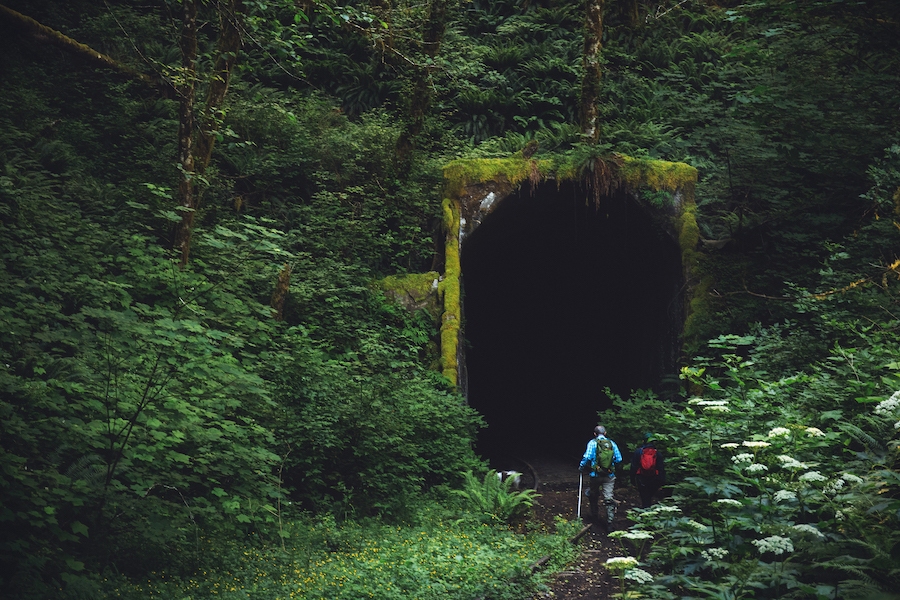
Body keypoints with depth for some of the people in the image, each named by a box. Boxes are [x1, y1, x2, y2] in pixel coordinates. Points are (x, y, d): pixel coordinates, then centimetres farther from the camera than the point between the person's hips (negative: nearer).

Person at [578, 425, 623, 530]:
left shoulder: (592, 443, -5)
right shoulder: (612, 443, 3)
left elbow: (587, 457, -15)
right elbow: (619, 459, 2)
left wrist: (581, 467, 1)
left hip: (595, 475, -1)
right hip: (609, 475, 2)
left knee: (593, 496, 20)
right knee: (609, 498, 1)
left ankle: (595, 516, 31)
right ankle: (609, 522, -6)